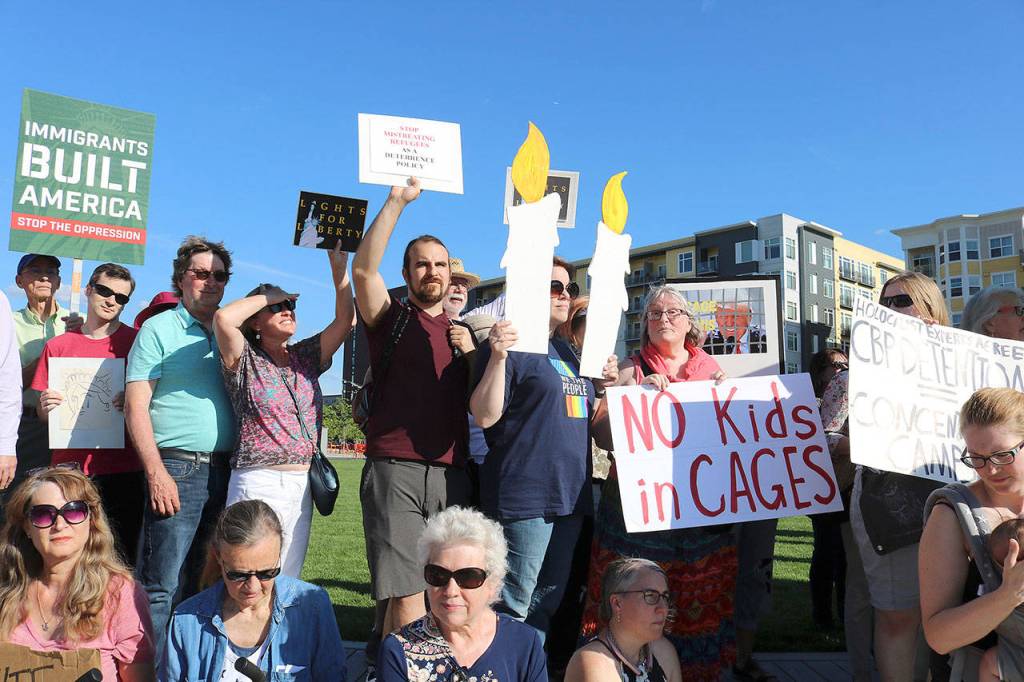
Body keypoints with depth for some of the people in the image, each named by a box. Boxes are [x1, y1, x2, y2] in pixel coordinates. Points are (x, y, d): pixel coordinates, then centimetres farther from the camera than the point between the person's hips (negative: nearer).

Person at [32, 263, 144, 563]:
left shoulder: (136, 341, 3)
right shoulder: (57, 345, 10)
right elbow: (42, 413, 16)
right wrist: (46, 406, -7)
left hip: (123, 469, -2)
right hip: (68, 468, 2)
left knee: (122, 559, 1)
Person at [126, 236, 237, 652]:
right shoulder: (159, 329, 2)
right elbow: (136, 406, -4)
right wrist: (156, 472, -13)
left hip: (225, 470, 5)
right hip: (177, 468, -5)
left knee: (204, 583, 12)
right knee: (162, 587, -4)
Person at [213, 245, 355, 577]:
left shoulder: (305, 357, 14)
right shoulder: (245, 360, 1)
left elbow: (345, 320, 6)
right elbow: (224, 318, -19)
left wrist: (339, 269, -4)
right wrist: (268, 295, -4)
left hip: (302, 484, 5)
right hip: (257, 482, -5)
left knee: (288, 580, 9)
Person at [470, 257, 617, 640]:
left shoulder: (567, 353, 18)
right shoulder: (511, 347, -6)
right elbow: (484, 417, -15)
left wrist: (605, 387, 11)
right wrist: (498, 357, -24)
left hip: (570, 494, 8)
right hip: (524, 495, -8)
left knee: (547, 603, 16)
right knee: (512, 606, -5)